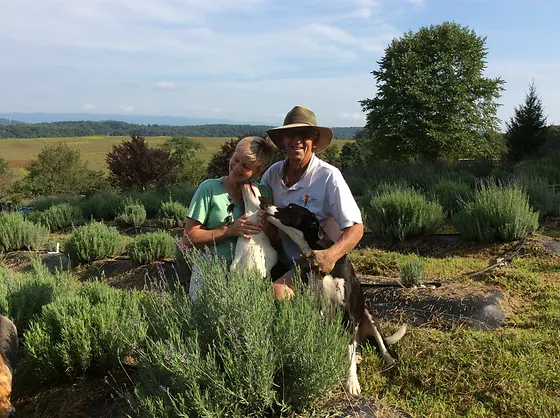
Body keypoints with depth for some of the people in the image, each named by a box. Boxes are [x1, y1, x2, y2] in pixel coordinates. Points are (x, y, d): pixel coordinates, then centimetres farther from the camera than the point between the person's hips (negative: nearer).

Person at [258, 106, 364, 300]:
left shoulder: (329, 177, -13)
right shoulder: (273, 173, 1)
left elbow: (355, 228, -15)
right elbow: (255, 208, 14)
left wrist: (331, 255, -33)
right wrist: (263, 221, -10)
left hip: (315, 265, -5)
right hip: (282, 263, 5)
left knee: (277, 293, -28)